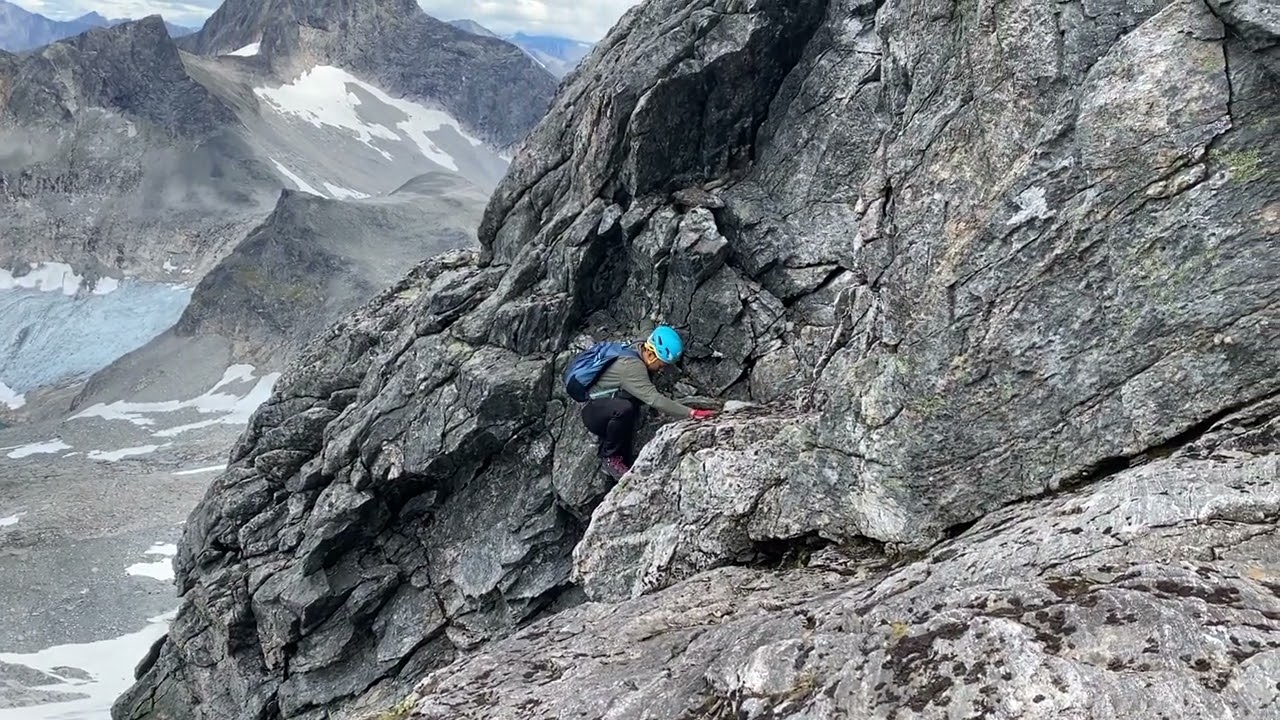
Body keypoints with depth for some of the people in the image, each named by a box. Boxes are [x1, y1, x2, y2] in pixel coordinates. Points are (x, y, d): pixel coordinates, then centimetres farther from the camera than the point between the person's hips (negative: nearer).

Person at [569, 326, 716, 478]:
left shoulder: (636, 355, 2)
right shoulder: (631, 364, -26)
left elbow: (649, 395, 8)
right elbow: (654, 399, -35)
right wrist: (691, 413, -37)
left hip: (609, 411, 11)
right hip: (593, 412, -11)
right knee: (624, 408, -35)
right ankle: (610, 456, -11)